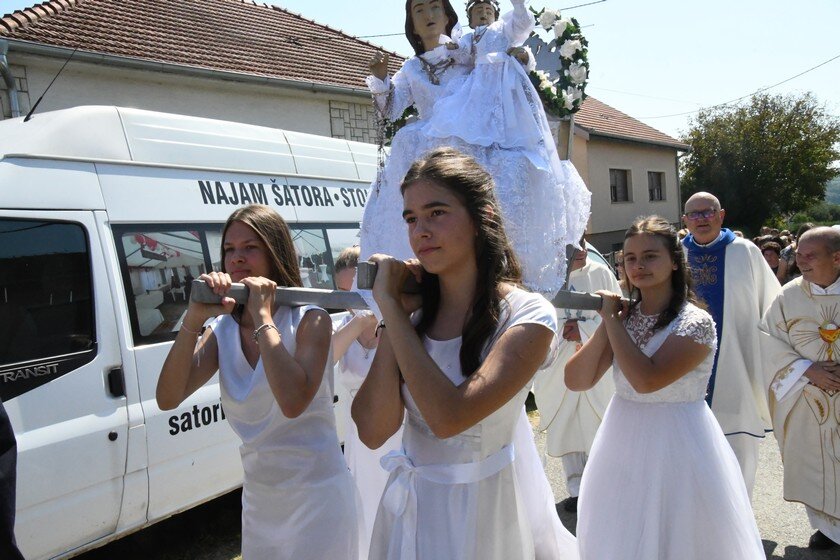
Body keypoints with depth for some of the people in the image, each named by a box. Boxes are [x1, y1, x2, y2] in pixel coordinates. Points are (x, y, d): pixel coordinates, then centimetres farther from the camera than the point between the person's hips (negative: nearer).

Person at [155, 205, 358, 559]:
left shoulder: (309, 319, -13)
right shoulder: (222, 330, 2)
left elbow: (292, 402, -31)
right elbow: (168, 399, -12)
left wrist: (262, 316, -24)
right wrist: (193, 318, -21)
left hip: (316, 498, -5)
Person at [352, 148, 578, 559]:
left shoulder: (528, 315, -17)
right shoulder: (415, 311, -3)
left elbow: (449, 417, -29)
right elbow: (372, 431, -11)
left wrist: (390, 305, -22)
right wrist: (395, 314, -14)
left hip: (482, 510, -4)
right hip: (408, 507, 5)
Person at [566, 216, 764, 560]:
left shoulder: (696, 323, -15)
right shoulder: (625, 316, 2)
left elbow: (646, 380, -29)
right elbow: (576, 381, -5)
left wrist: (612, 319, -18)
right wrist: (606, 324, -14)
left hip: (676, 445, -5)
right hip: (624, 444, 6)